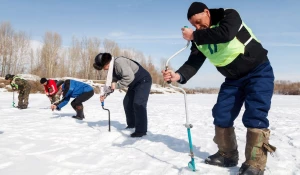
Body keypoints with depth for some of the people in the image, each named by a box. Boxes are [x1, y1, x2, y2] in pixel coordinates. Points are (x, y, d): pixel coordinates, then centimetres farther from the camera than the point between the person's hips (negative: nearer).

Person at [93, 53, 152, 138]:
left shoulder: (119, 62, -27)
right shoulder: (113, 68, 5)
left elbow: (129, 77, -35)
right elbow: (112, 82, 15)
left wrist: (117, 85, -26)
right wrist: (105, 94, 6)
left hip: (143, 81, -10)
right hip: (134, 84, 10)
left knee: (138, 104, -16)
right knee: (127, 102, 11)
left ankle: (141, 130, -9)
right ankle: (131, 125, 25)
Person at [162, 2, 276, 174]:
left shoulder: (230, 15, -15)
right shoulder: (200, 40, -1)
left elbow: (225, 34, -38)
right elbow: (193, 63, -14)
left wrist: (195, 35, -29)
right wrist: (178, 75, -34)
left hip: (259, 71, -6)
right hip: (234, 79, 6)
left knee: (255, 115, -17)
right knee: (221, 114, 1)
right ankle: (227, 155, 16)